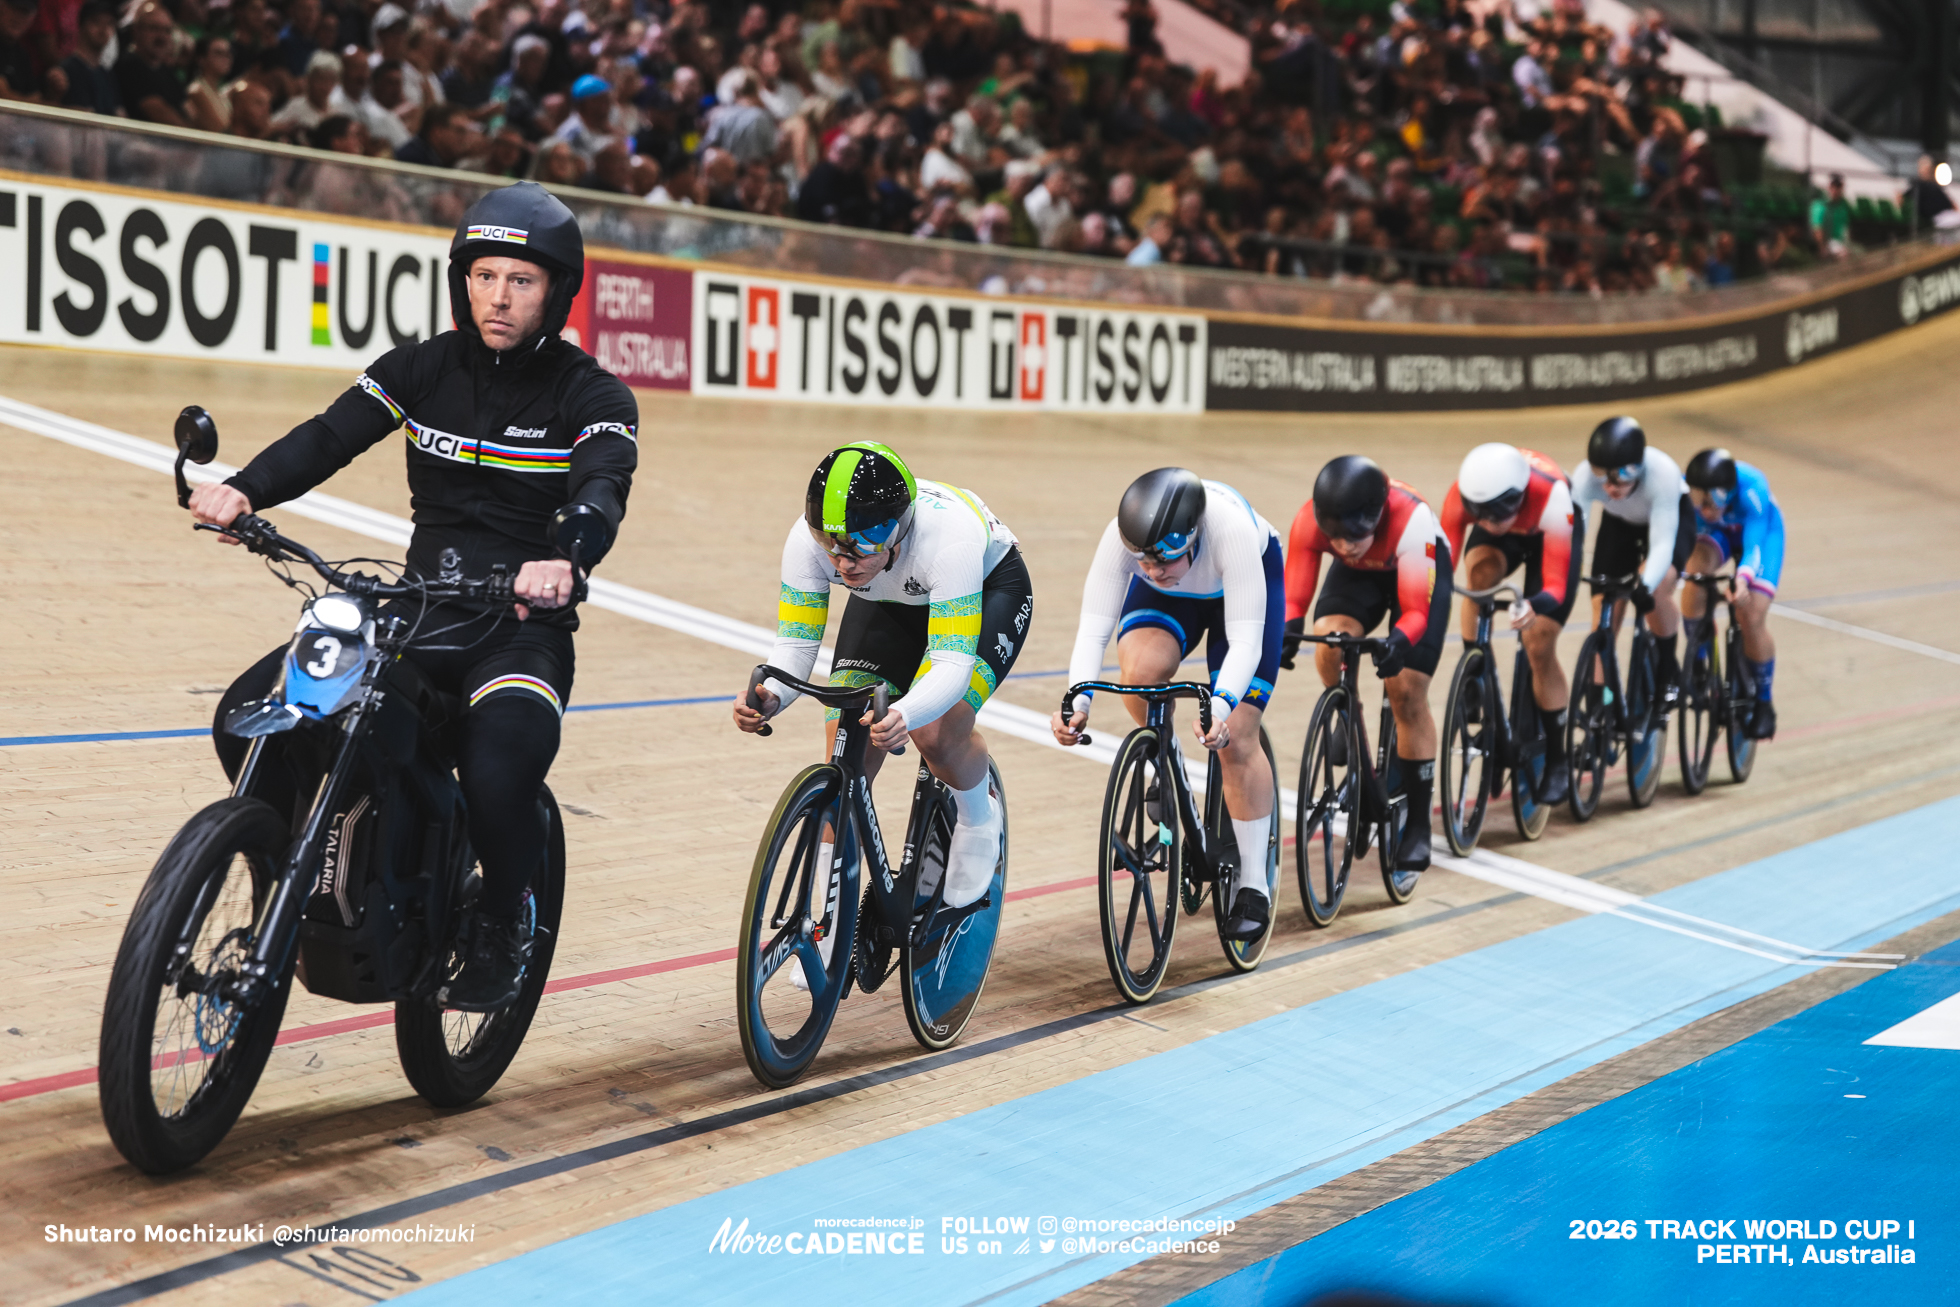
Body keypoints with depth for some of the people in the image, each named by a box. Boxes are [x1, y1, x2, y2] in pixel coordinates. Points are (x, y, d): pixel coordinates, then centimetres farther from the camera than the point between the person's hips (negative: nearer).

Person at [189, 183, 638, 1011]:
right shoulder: (422, 369, 7)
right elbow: (331, 436, -6)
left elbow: (602, 489, -23)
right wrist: (243, 491, -28)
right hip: (417, 610, 4)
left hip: (523, 627, -4)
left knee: (498, 773, -33)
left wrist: (563, 560, -47)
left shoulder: (593, 397, -4)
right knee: (249, 718, -16)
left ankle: (501, 926, -3)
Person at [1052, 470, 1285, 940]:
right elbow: (1092, 628, -36)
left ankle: (1254, 887, 4)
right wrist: (1078, 701, -52)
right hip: (1169, 600, 2)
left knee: (1236, 740, -11)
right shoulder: (1122, 536, -36)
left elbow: (1245, 640, -44)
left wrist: (1221, 708, -60)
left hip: (1247, 586, -2)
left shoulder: (1233, 528, -43)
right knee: (1141, 669, -31)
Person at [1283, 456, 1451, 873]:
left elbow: (1415, 611, -37)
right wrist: (1286, 634, -49)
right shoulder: (1309, 521, -32)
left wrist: (1399, 643, -57)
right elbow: (1293, 597, -28)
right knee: (1329, 644, -29)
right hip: (1358, 574, 3)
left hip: (1419, 572, -2)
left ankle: (1418, 825, 1)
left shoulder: (1411, 519, -41)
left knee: (1407, 692, -11)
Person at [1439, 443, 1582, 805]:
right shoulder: (1462, 495, -36)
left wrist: (1535, 607, -64)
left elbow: (1555, 584, -42)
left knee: (1539, 648, -9)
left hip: (1548, 534, -2)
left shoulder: (1550, 496, -43)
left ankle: (1556, 764, 6)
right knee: (1480, 571, -35)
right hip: (1505, 539, 2)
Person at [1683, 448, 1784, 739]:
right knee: (1695, 572, -32)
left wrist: (1743, 577, -67)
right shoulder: (1683, 490, -35)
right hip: (1712, 532, 2)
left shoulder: (1752, 489, -42)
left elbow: (1753, 546, -48)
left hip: (1760, 529, -2)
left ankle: (1763, 702, 8)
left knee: (1752, 616, -16)